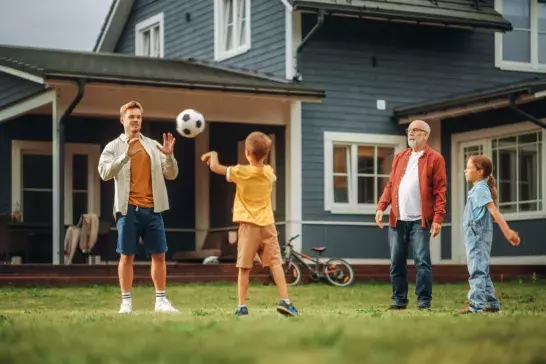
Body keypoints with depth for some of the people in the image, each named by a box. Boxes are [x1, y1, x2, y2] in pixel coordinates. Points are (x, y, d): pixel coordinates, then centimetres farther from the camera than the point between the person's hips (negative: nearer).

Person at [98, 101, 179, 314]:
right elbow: (104, 173, -13)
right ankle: (126, 301, 6)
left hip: (152, 208, 3)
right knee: (127, 256, -1)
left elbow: (171, 175, 9)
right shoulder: (113, 147, 4)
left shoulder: (153, 146, 12)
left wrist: (169, 156, -11)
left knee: (159, 255, 3)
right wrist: (126, 156, -26)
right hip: (129, 209, -3)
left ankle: (161, 300, 10)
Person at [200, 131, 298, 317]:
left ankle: (242, 306, -2)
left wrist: (213, 154, 17)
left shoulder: (241, 172, -8)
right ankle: (285, 301, -8)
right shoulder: (269, 172, 5)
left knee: (244, 268, 0)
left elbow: (214, 167, -1)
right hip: (267, 224, 3)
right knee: (275, 263, 2)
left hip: (249, 225, -3)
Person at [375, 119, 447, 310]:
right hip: (397, 219, 5)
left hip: (420, 220, -5)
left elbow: (440, 190, -5)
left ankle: (424, 300, 1)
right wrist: (381, 207, 1)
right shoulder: (399, 157, 17)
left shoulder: (435, 159, 1)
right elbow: (390, 185, 16)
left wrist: (438, 217, -13)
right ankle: (399, 299, 14)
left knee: (422, 261, -5)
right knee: (396, 262, 6)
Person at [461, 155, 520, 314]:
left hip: (477, 235, -10)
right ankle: (491, 303, 20)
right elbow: (493, 214, 20)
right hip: (480, 235, 10)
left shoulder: (480, 189, -12)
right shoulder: (479, 189, 17)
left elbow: (494, 211, -20)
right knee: (482, 270, 15)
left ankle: (476, 304, -18)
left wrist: (507, 231, -25)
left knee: (477, 270, -13)